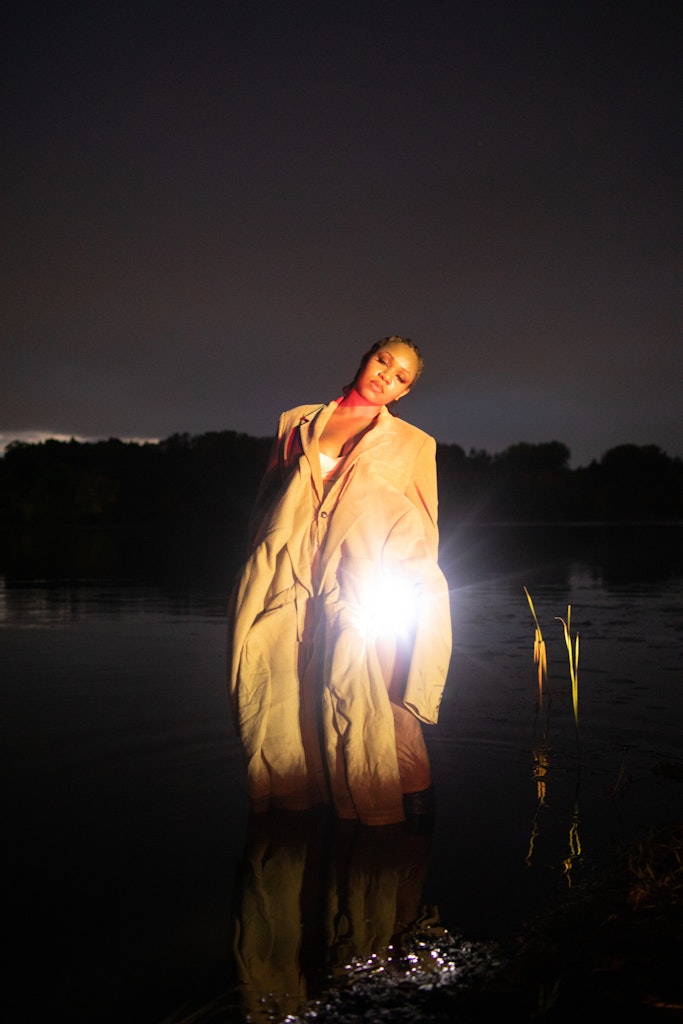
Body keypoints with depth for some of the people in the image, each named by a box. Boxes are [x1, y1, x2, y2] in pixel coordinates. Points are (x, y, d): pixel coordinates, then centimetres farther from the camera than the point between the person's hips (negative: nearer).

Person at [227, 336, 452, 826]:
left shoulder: (415, 444, 18)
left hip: (361, 585, -1)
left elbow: (423, 533, 16)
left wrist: (408, 598, 3)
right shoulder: (296, 422, 22)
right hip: (285, 581, 2)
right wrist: (261, 572, 13)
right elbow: (267, 498, 22)